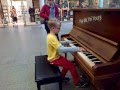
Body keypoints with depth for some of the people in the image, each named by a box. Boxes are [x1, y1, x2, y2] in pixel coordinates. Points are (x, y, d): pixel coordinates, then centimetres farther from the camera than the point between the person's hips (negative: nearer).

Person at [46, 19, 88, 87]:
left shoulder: (50, 35, 3)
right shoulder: (52, 38, -29)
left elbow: (58, 43, 21)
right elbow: (62, 49, -38)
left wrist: (67, 42, 12)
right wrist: (77, 49, -37)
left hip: (55, 56, 10)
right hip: (54, 59, -10)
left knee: (67, 63, 22)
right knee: (71, 66, -9)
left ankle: (62, 77, 37)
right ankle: (77, 82, 6)